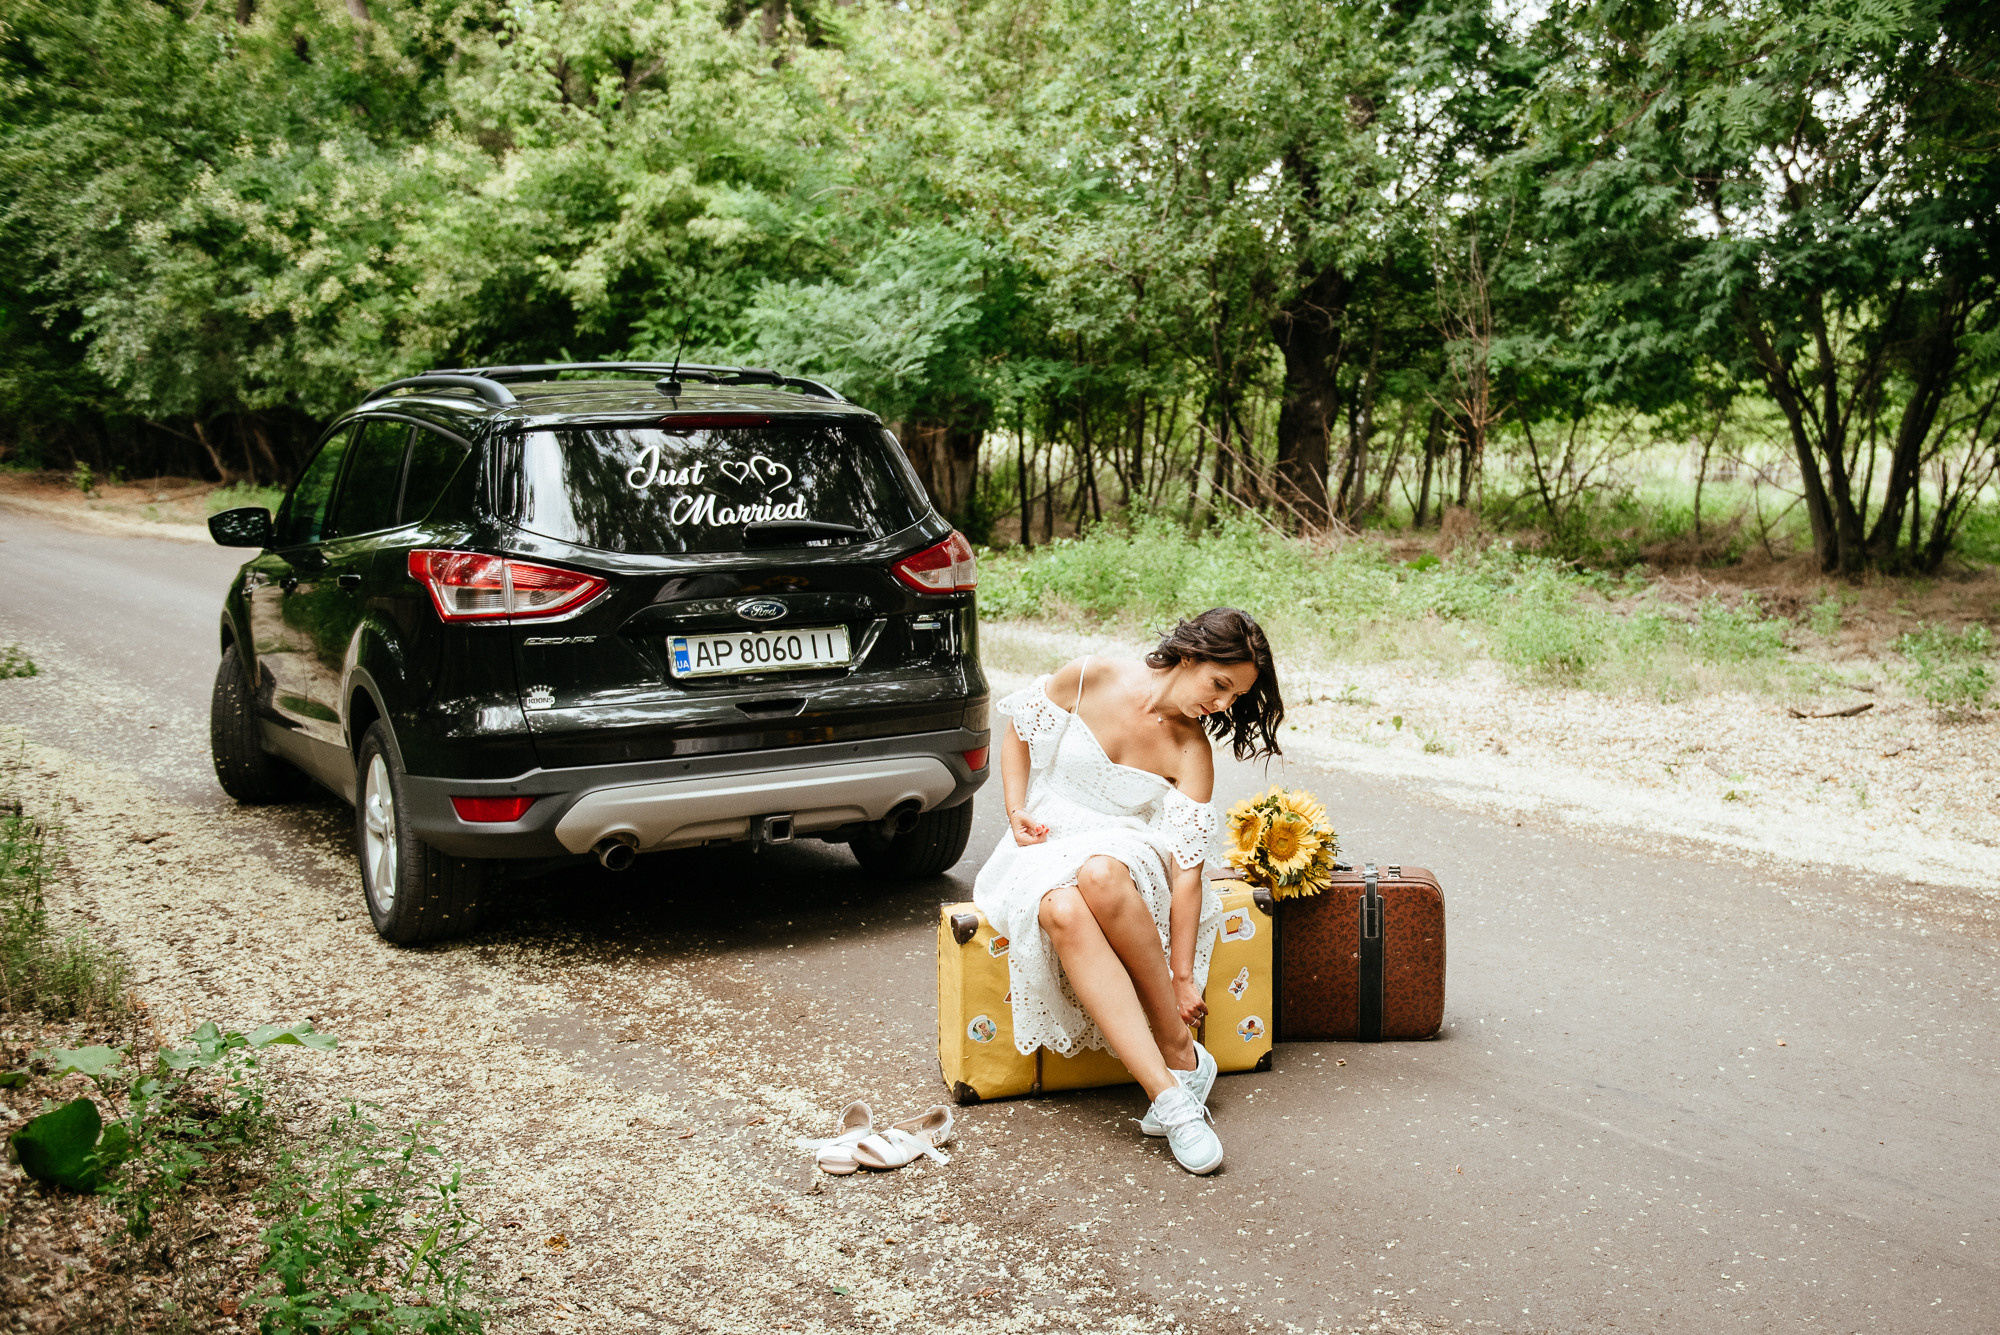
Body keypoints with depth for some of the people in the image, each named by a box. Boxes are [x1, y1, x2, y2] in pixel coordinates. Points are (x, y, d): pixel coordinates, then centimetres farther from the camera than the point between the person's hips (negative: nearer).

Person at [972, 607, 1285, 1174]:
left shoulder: (1191, 752, -7)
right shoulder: (1091, 679, -8)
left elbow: (1186, 867, -12)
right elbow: (1018, 731, 8)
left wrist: (1181, 978, -16)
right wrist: (1016, 811, -5)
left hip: (1121, 853, 0)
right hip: (1043, 847, 0)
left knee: (1100, 876, -40)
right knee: (1064, 912, -38)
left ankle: (1180, 1051, -26)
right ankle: (1168, 1091, -41)